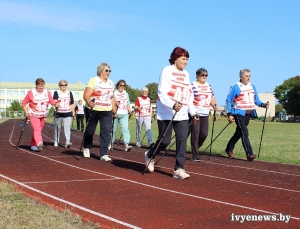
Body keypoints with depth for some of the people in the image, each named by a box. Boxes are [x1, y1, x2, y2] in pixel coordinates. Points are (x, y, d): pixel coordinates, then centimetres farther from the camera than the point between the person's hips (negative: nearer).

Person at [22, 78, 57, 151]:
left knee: (39, 130, 9)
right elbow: (24, 103, -4)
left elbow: (52, 101, -3)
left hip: (43, 115, 4)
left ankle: (33, 145, 21)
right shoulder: (31, 93, -9)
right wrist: (26, 112, -10)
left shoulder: (47, 93, 1)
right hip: (33, 115, -4)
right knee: (37, 129, -21)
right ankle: (39, 143, -38)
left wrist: (56, 104, -25)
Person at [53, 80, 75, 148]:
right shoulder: (56, 93, 3)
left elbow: (72, 104, 14)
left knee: (67, 128, -10)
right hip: (59, 113, -1)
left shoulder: (69, 93, 11)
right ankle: (56, 141, 24)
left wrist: (73, 113, 12)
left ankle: (68, 142, -17)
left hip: (68, 114, 1)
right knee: (57, 128, 10)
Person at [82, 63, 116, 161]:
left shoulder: (111, 83, 12)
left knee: (106, 132, -7)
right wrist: (89, 103, -35)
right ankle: (86, 148, 35)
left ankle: (103, 154, -6)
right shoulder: (93, 81, -7)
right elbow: (86, 95, -17)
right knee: (90, 131, 9)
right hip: (93, 111, -4)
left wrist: (114, 110, 13)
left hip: (107, 112, 4)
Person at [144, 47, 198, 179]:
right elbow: (162, 93, -15)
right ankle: (150, 155, 26)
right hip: (166, 114, -6)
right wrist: (172, 104, -30)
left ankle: (179, 169, -2)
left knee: (182, 141, -5)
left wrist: (192, 112, 12)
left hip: (182, 115, 6)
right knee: (164, 141, -2)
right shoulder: (167, 71, -6)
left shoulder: (186, 74, 15)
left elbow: (189, 95, 20)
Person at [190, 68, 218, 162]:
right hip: (195, 113, -6)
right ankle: (195, 155, 4)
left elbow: (212, 98, 20)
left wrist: (214, 105, 1)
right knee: (195, 134, -4)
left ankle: (195, 148, 27)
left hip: (205, 114, 6)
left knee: (204, 134, 2)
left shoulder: (209, 86, 16)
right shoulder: (192, 86, -5)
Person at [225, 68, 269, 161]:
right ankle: (249, 154, -17)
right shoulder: (236, 87, -7)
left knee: (239, 133, 15)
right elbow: (229, 101, -6)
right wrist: (229, 114, -14)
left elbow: (256, 100, 15)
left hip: (248, 114, 7)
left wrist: (263, 104, -6)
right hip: (239, 114, -7)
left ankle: (229, 149, 30)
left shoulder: (252, 87, 12)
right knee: (244, 133, -14)